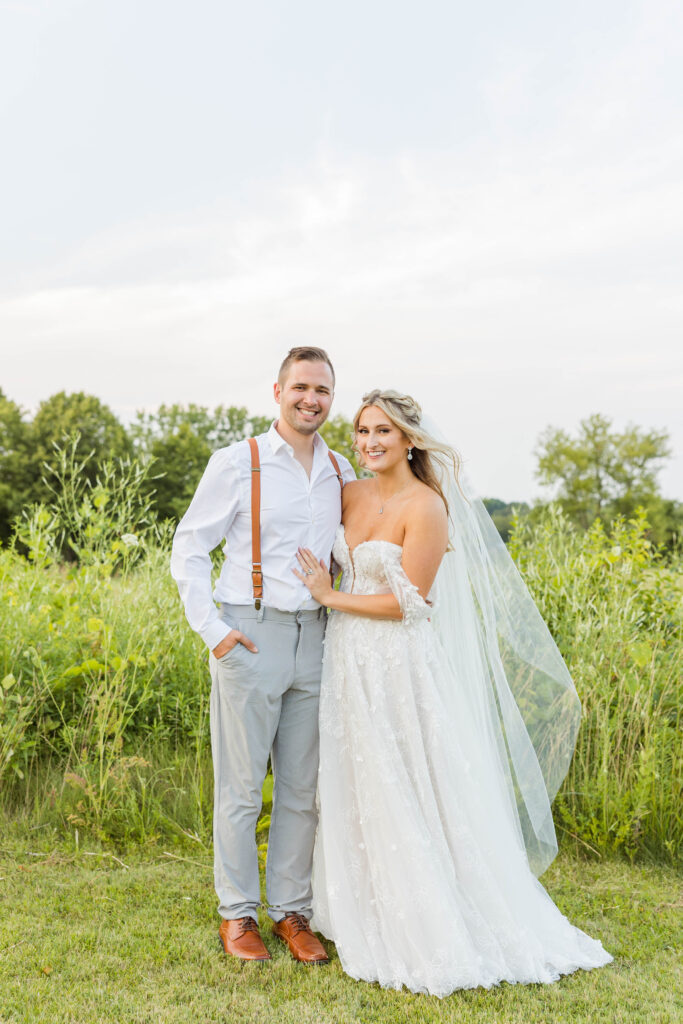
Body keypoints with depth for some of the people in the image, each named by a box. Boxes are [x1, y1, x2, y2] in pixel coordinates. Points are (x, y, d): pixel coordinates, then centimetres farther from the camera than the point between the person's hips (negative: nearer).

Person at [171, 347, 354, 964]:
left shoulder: (342, 473, 11)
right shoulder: (238, 463, -2)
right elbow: (189, 549, 0)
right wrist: (213, 629, -9)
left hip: (314, 640, 4)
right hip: (250, 636, -4)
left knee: (303, 788, 10)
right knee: (241, 786, 3)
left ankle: (292, 911, 24)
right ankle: (237, 913, 19)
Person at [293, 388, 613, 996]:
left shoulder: (427, 507, -15)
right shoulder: (350, 495, 5)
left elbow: (407, 602, -18)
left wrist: (330, 597, -11)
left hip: (402, 671, -7)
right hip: (349, 664, 7)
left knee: (410, 798, 2)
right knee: (358, 795, 16)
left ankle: (433, 930, 20)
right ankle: (369, 916, 34)